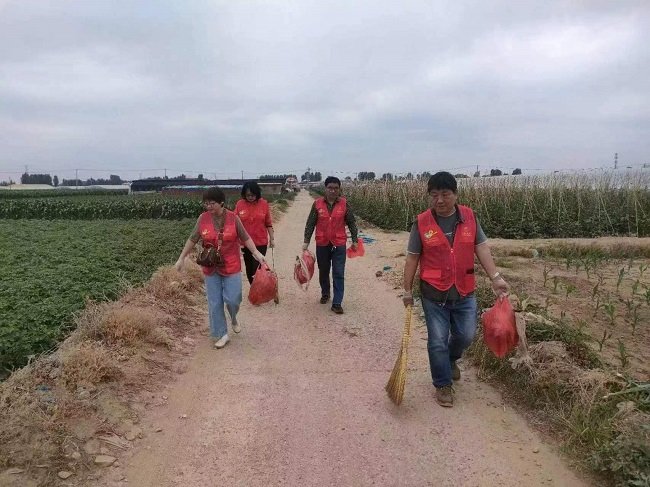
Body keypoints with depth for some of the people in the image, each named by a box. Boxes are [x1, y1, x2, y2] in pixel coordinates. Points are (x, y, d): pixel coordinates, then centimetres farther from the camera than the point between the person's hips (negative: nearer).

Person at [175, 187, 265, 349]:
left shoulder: (233, 218, -8)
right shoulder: (203, 218, -5)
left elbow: (245, 237, 0)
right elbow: (192, 239, 4)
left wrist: (256, 253, -9)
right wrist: (181, 258, 6)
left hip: (231, 267, -1)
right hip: (211, 268, 2)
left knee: (232, 299, -3)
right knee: (214, 303, 5)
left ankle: (234, 319, 31)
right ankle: (221, 335, 19)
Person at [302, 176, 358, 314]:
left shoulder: (344, 204, -4)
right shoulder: (317, 204, -4)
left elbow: (351, 223, 4)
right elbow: (310, 223, 0)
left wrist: (354, 240, 5)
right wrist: (306, 241, -3)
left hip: (339, 244, -1)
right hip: (322, 244, 1)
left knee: (338, 274, -3)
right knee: (323, 272, 17)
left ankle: (337, 303, 2)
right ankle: (325, 293, 39)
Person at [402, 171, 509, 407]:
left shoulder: (469, 217, -2)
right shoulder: (422, 223, -8)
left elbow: (481, 248, 2)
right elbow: (412, 258, -2)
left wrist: (495, 277, -8)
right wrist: (407, 290, 0)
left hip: (464, 293, 2)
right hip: (434, 295, -2)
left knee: (466, 336, 11)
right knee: (437, 342, 5)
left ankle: (451, 359, 44)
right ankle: (443, 385, 25)